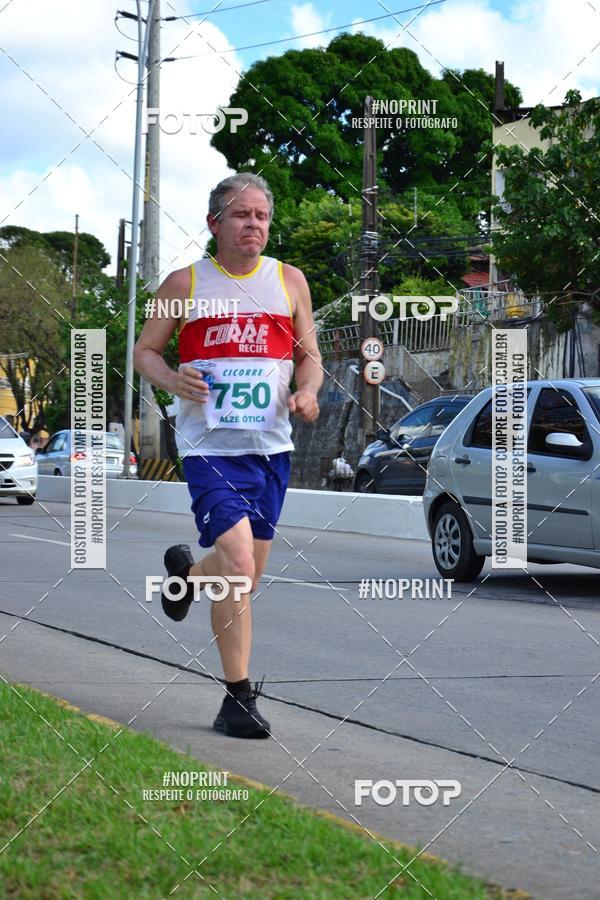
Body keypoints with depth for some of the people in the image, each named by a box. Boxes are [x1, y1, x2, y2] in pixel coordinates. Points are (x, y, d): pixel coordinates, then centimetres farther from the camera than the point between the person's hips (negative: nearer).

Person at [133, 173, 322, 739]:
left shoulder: (289, 281, 9)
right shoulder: (185, 284, 2)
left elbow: (309, 357, 16)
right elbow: (145, 349, 8)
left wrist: (306, 391, -6)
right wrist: (171, 379, -14)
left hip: (271, 448, 4)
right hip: (209, 446, -4)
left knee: (246, 576, 11)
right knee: (239, 566, -19)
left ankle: (186, 572, 46)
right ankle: (238, 698, -8)